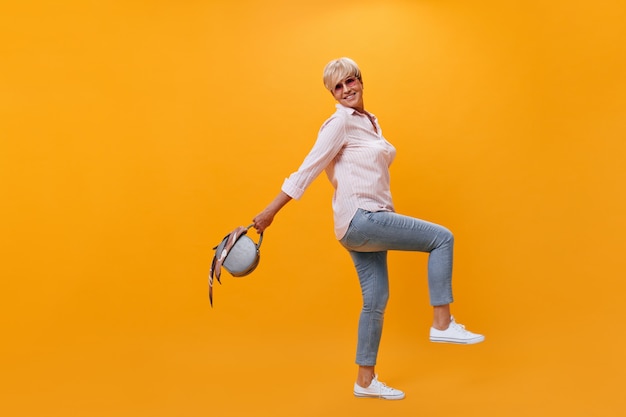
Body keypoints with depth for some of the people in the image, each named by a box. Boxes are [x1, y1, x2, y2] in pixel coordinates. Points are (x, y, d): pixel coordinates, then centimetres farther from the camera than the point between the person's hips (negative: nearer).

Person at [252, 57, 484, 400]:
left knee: (376, 300, 11)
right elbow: (307, 170, -13)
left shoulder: (370, 121, 16)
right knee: (442, 238, -8)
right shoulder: (340, 122, -9)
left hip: (369, 222, 8)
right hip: (359, 220, -8)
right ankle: (442, 323, -2)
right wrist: (269, 212, -13)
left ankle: (365, 381, 22)